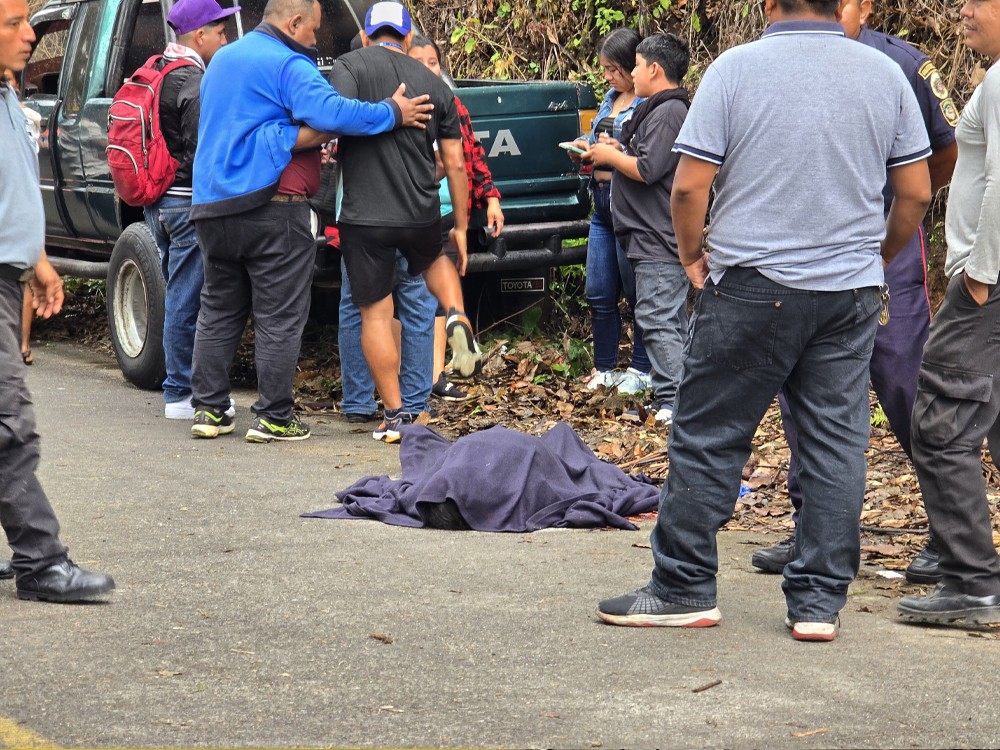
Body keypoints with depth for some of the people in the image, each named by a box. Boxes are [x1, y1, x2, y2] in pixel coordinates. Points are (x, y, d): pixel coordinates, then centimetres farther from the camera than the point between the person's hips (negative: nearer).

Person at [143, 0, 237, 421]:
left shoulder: (157, 72, 14)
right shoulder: (193, 82, -17)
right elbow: (202, 153, -20)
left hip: (159, 202, 10)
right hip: (188, 203, -10)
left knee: (180, 296, 16)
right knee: (187, 300, -5)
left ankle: (180, 388, 22)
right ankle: (182, 394, -1)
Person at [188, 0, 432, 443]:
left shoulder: (222, 59, 18)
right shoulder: (288, 66, -10)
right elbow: (331, 113, -24)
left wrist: (308, 136, 5)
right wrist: (393, 113, -14)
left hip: (212, 206, 8)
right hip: (271, 207, -8)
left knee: (217, 311, 14)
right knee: (279, 318, -1)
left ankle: (208, 409, 13)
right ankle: (273, 418, 0)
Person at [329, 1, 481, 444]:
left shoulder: (350, 66, -3)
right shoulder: (434, 85, 9)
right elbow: (455, 164, 10)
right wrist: (461, 226, 18)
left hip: (364, 216, -3)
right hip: (422, 215, 3)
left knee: (375, 314, 6)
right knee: (435, 259, 35)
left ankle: (395, 416, 6)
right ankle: (456, 317, 7)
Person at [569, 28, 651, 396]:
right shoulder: (611, 99, 14)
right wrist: (587, 147, 5)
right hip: (602, 207, 9)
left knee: (637, 293, 3)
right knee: (598, 294, 12)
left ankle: (641, 370, 14)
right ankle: (605, 367, 23)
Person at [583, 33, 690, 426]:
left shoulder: (667, 113, -15)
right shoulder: (659, 110, 20)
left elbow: (647, 169, -22)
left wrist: (610, 156, -7)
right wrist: (612, 158, 14)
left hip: (659, 241, -11)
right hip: (654, 236, 11)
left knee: (656, 319, -12)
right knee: (670, 320, 12)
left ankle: (671, 399, -13)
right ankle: (674, 396, 17)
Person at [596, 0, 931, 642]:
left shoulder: (736, 68, -7)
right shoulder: (886, 75, 3)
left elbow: (689, 186, -9)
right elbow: (917, 193, 6)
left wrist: (693, 254, 8)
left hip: (755, 286, -3)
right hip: (851, 290, 3)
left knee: (708, 437, 6)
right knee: (837, 442, 7)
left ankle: (685, 588, 11)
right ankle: (820, 601, 9)